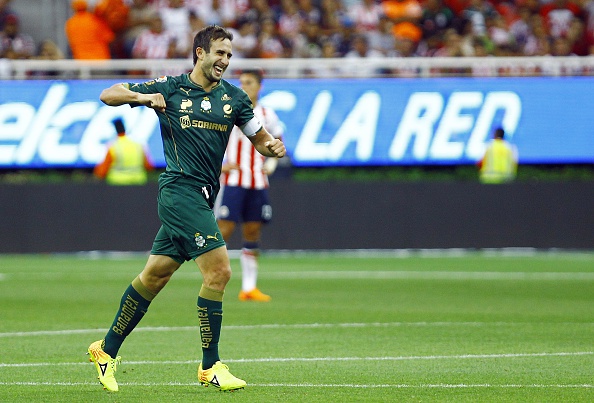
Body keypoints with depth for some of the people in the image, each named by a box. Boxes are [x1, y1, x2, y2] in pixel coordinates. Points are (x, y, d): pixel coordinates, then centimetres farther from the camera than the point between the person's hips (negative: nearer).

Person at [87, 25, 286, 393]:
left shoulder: (233, 97, 11)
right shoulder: (170, 88, -1)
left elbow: (261, 139, 14)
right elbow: (108, 95, 6)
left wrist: (273, 147, -10)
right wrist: (143, 97, -14)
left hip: (202, 197, 6)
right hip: (180, 191, -6)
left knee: (154, 276, 13)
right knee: (219, 270, -15)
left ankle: (108, 349, 26)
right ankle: (210, 366, -8)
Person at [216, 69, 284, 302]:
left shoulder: (267, 115, 9)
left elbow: (276, 142, 23)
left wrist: (271, 164, 6)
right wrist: (219, 165, -11)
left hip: (258, 183, 4)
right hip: (233, 181, -4)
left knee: (253, 233, 5)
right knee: (224, 229, -11)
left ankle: (249, 288, 10)